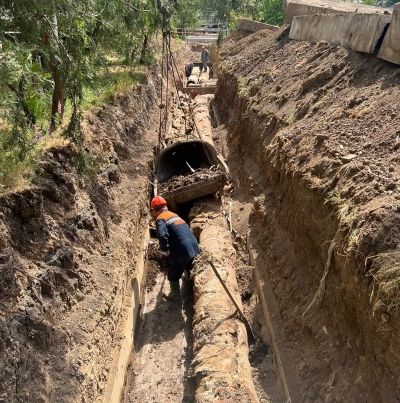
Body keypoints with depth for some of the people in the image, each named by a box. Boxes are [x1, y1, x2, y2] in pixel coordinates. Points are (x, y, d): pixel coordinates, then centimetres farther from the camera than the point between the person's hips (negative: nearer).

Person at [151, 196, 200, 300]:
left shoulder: (160, 219, -7)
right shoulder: (174, 214, 19)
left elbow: (162, 236, -25)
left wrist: (165, 251, -10)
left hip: (181, 250, -8)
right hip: (193, 245, 8)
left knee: (173, 274, 14)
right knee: (188, 268, 33)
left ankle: (175, 294, 28)